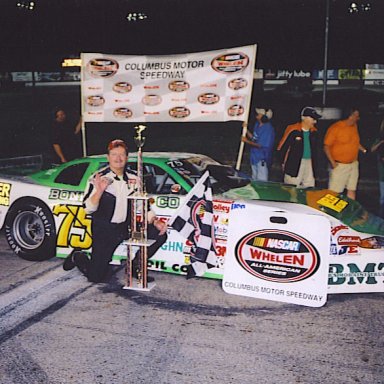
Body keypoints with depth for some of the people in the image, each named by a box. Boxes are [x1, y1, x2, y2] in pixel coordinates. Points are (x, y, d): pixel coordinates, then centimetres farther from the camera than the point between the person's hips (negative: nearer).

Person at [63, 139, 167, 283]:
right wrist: (99, 191, -32)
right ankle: (77, 257, 27)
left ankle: (135, 266, 6)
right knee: (96, 277, -7)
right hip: (104, 230, -5)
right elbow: (88, 208, -15)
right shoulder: (98, 178, -11)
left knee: (160, 233, -13)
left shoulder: (133, 178, 4)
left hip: (127, 227, 5)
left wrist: (155, 221, -2)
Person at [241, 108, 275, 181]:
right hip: (254, 157, 9)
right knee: (254, 179, 23)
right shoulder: (257, 124, 6)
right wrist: (246, 129, 1)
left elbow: (261, 145, -23)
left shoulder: (268, 129, -22)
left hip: (262, 159, -9)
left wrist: (247, 141, -17)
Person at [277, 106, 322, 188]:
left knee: (309, 187, 5)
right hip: (294, 164, -6)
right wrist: (283, 162, -3)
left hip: (309, 163, 6)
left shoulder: (314, 131, 8)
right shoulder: (293, 130, -11)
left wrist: (314, 163, 16)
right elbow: (282, 147, -6)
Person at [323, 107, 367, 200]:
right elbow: (326, 146, -11)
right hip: (339, 165, -7)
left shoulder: (354, 126, 8)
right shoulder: (335, 128, -13)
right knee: (334, 192, -6)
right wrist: (332, 162, -18)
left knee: (352, 190, 11)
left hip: (353, 164, 7)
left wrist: (364, 150, 7)